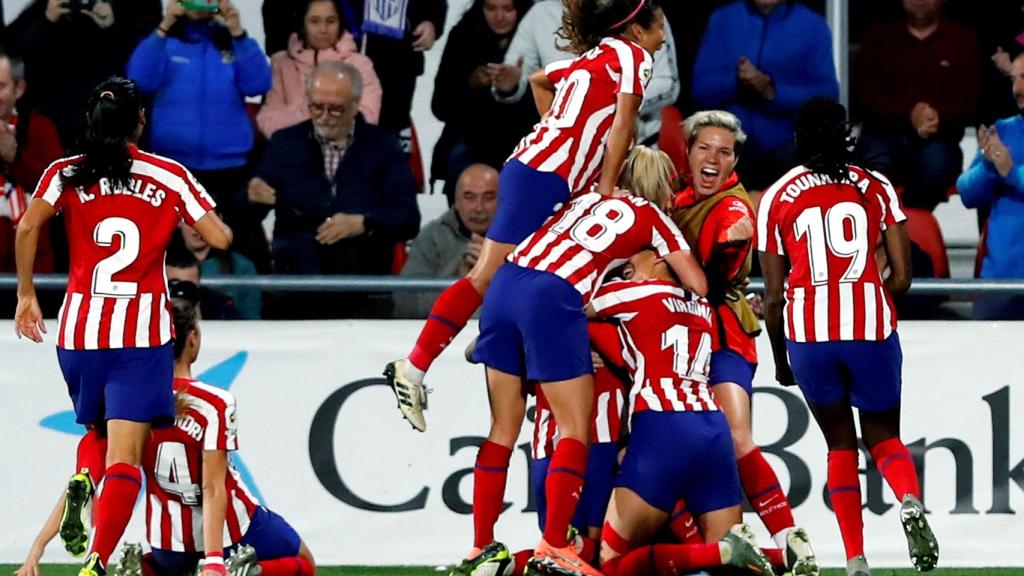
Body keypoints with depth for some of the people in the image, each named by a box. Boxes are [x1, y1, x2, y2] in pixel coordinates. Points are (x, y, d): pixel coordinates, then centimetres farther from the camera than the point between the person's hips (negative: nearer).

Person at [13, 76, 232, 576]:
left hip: (79, 328, 2)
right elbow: (220, 238, -2)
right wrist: (200, 229, 21)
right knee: (124, 454, -8)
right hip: (142, 334, -2)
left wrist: (26, 294, -1)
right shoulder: (169, 176, 4)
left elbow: (28, 225, -10)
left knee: (98, 432, 27)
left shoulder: (65, 174, 6)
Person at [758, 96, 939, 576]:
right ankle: (910, 501, -17)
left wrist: (779, 357, 19)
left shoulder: (778, 198, 7)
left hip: (808, 333, 0)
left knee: (840, 443, 16)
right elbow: (901, 277, 4)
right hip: (871, 329, 0)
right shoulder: (876, 188, 8)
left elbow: (773, 294, 6)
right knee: (883, 437, 17)